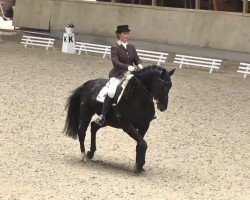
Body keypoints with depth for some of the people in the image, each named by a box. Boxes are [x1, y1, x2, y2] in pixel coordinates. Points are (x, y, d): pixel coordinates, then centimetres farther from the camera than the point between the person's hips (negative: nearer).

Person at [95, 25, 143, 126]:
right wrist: (127, 67, -31)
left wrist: (139, 65, -16)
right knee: (111, 92, -31)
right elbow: (115, 62, -17)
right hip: (118, 75, -6)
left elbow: (137, 59, 8)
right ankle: (102, 116, -23)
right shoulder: (115, 48, -4)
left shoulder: (131, 47, 14)